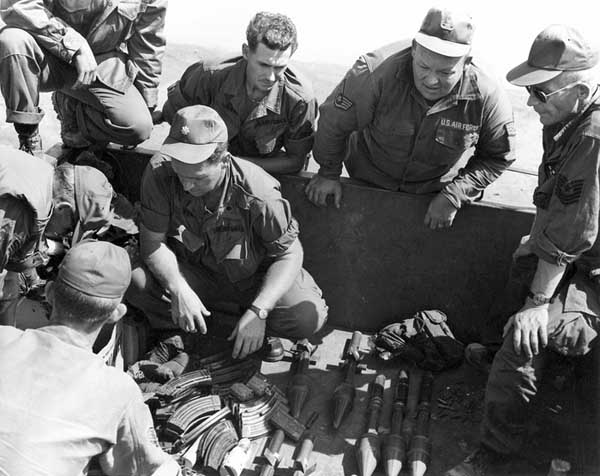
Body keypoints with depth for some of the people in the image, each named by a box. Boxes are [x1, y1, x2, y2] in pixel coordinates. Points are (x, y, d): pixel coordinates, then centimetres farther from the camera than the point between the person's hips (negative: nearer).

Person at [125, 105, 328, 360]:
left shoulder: (258, 194, -31)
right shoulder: (160, 173, -23)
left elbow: (289, 254, -20)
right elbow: (152, 241, -14)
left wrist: (258, 312, -30)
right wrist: (179, 291, -31)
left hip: (252, 277, -1)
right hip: (192, 274, 2)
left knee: (307, 317, -26)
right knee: (132, 281, -26)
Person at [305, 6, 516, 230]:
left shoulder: (489, 99, -27)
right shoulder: (376, 71, -35)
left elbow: (497, 158, -12)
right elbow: (334, 121, -20)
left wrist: (453, 196, -22)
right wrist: (328, 173, -8)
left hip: (429, 192, 1)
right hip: (364, 180, -1)